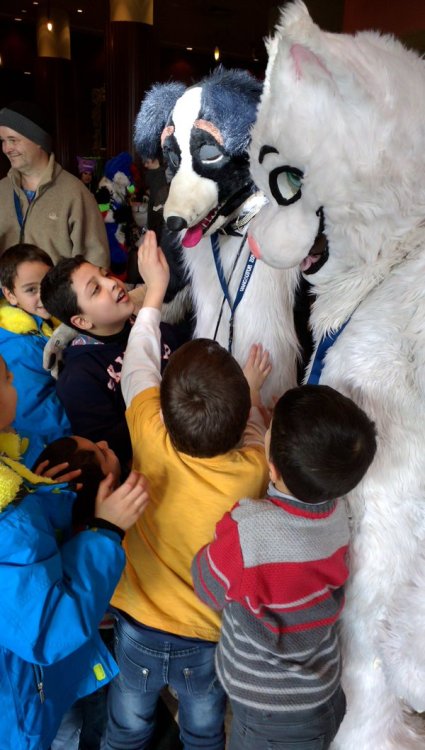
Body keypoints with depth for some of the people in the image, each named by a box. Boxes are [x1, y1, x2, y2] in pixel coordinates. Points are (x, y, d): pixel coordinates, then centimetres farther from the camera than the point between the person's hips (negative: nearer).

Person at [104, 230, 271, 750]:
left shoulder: (152, 442, -28)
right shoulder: (254, 471, -27)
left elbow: (139, 366, -8)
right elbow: (251, 431, 0)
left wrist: (155, 288, 3)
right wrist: (249, 391, 16)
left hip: (137, 628, 0)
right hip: (210, 643, 0)